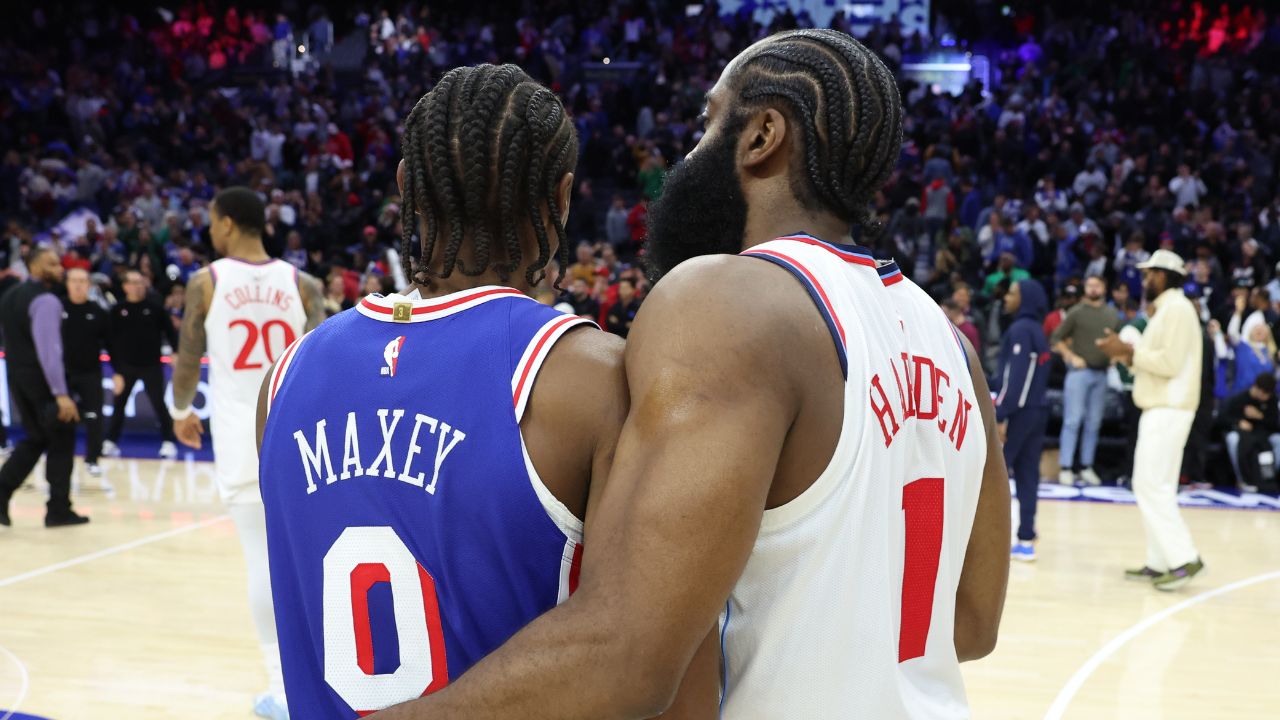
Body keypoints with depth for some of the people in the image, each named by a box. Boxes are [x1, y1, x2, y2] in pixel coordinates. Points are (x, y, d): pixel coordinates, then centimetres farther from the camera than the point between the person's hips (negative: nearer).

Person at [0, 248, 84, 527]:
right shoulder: (46, 300, -16)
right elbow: (48, 349, -23)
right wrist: (61, 394, -26)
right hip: (42, 378, -8)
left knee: (36, 439, 19)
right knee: (61, 442, 4)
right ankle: (58, 510, 7)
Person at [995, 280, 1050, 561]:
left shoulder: (1020, 330, -11)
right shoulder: (1037, 330, 17)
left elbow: (1015, 377, -19)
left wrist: (1000, 416, -21)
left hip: (1019, 412, -9)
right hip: (1037, 411, 9)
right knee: (1027, 476, 6)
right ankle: (1026, 540, 5)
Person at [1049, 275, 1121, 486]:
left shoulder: (1112, 315, 11)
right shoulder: (1076, 312, -1)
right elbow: (1056, 338, 0)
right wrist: (1071, 357, -9)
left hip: (1101, 373, 4)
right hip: (1079, 371, -4)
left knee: (1094, 423, 6)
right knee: (1073, 420, -6)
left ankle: (1087, 467, 12)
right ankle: (1065, 468, -6)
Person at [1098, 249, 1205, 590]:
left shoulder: (1177, 308, -12)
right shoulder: (1165, 310, 19)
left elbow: (1170, 362, -20)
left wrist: (1129, 351, -14)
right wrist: (1126, 353, 8)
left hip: (1168, 410, -10)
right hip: (1161, 409, 10)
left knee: (1151, 486, -12)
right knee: (1155, 487, 10)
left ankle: (1184, 559, -12)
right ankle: (1159, 562, 12)